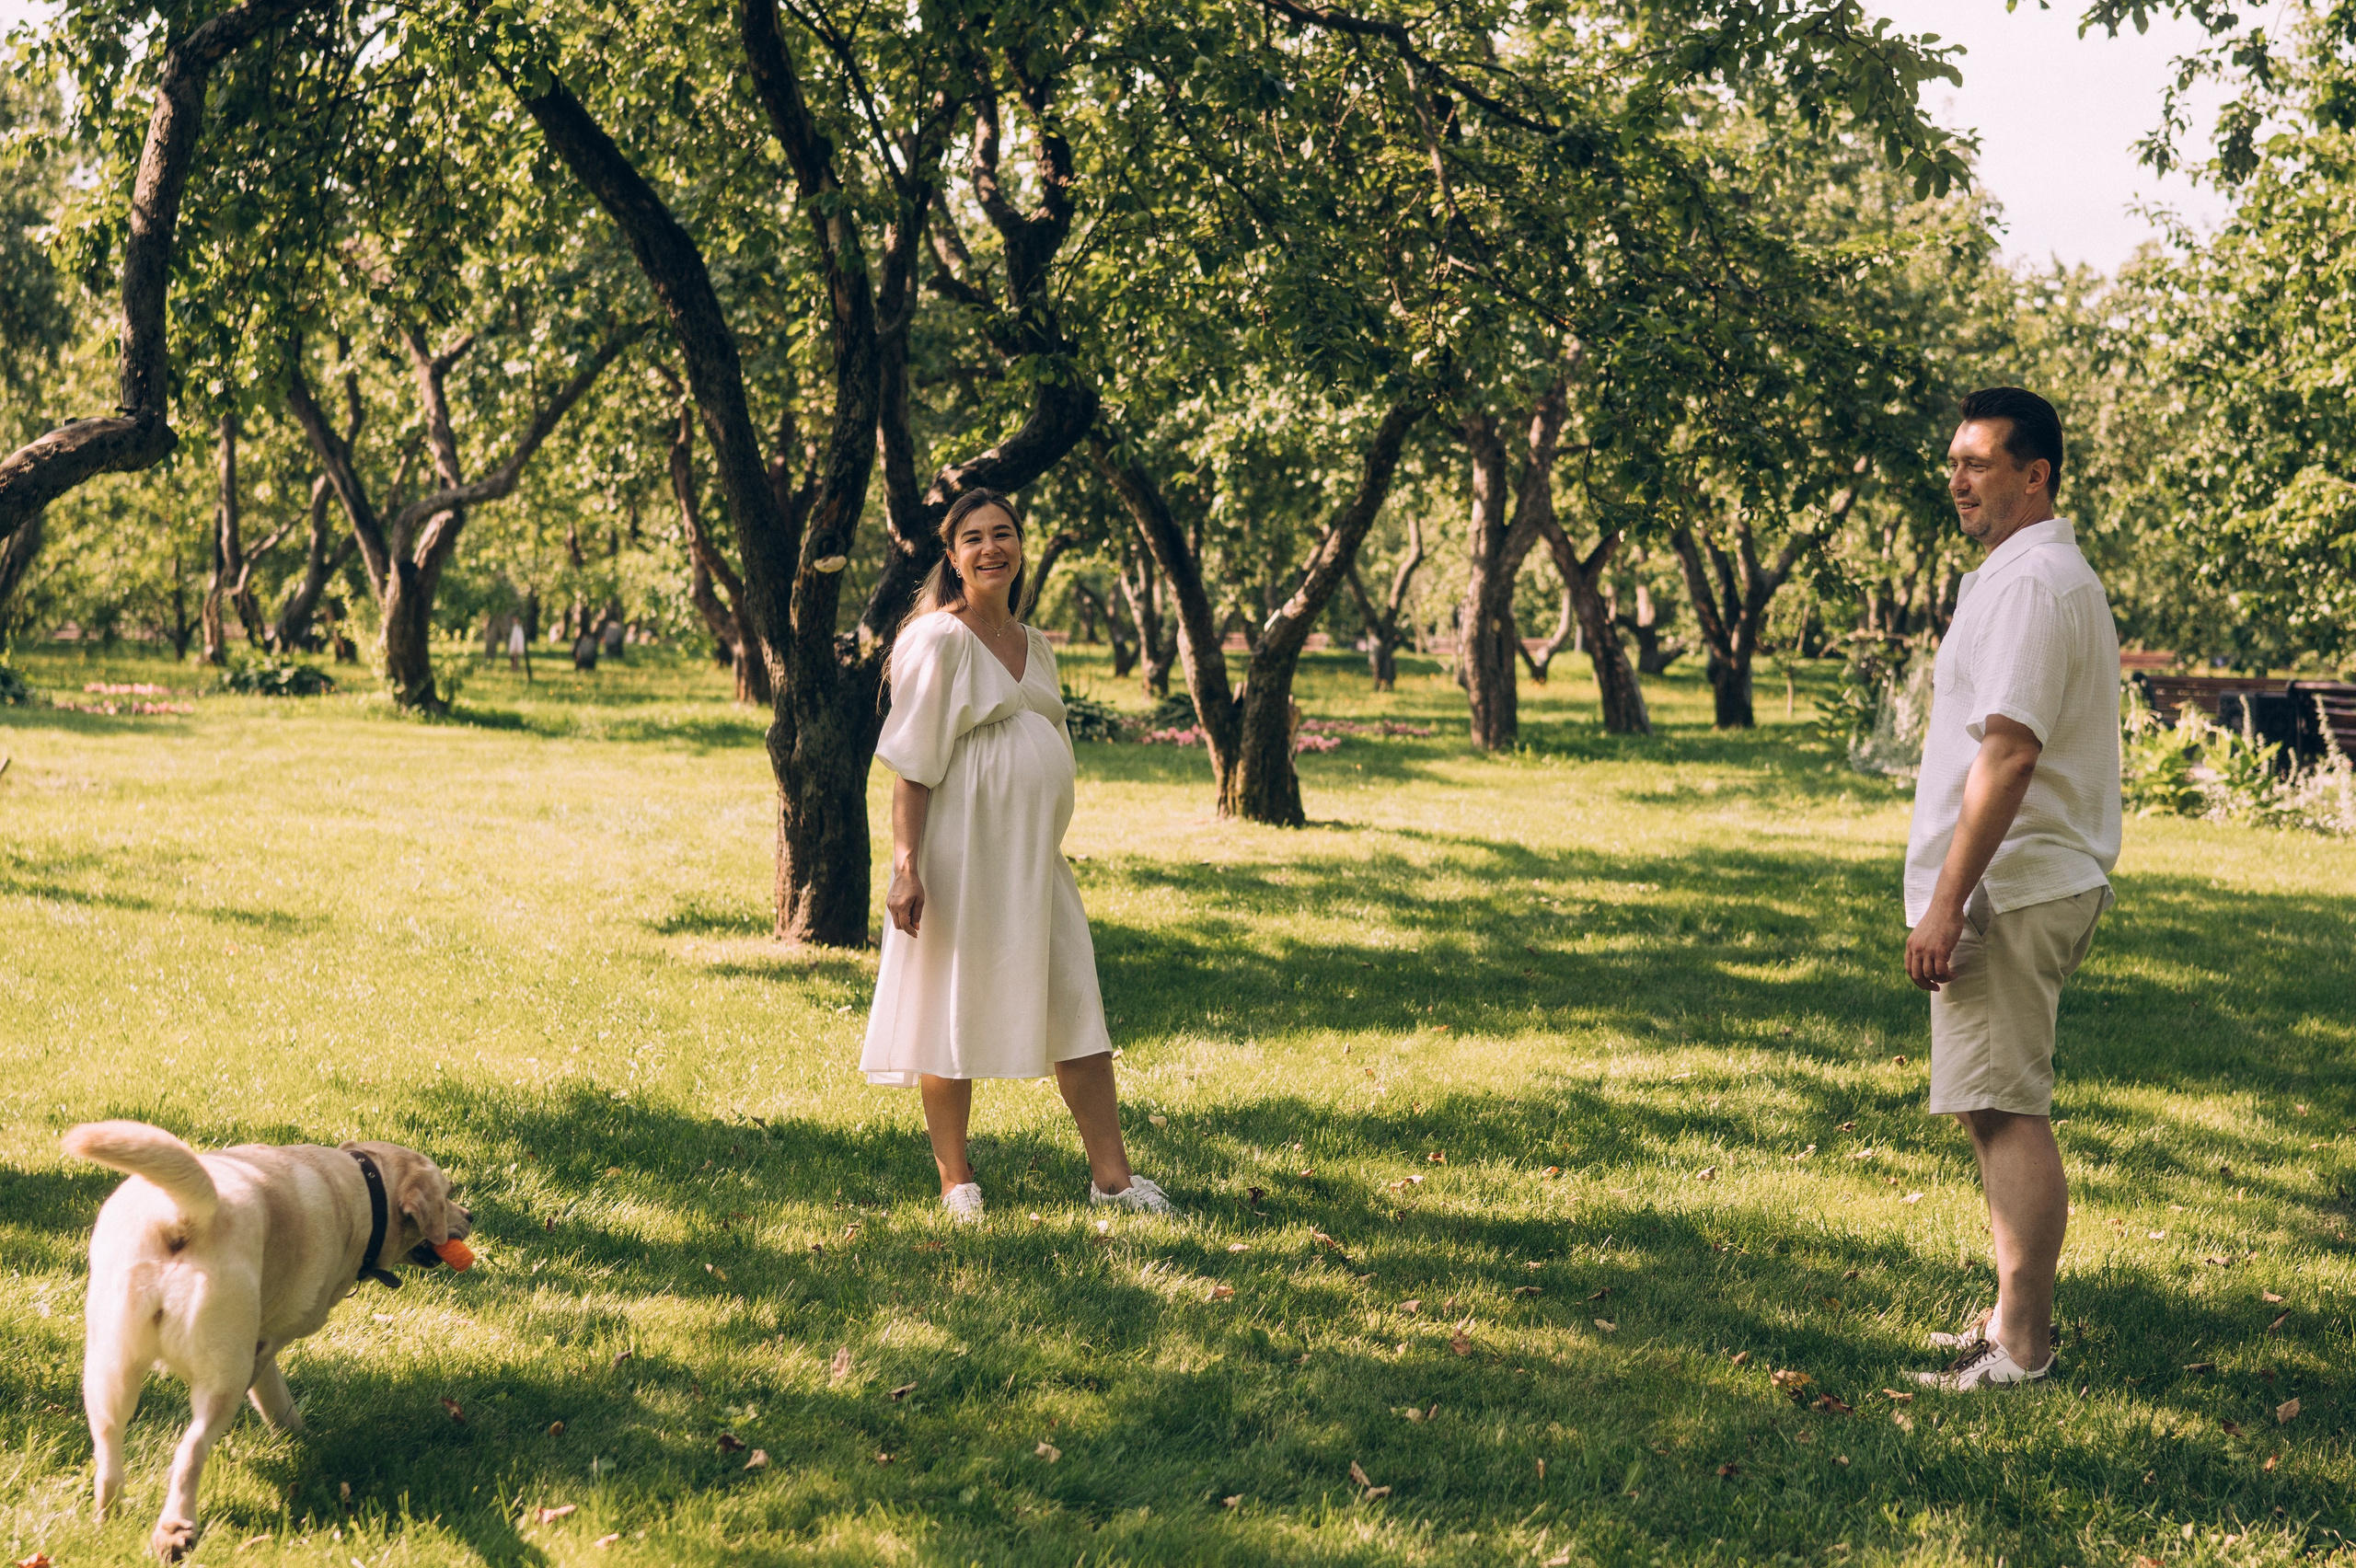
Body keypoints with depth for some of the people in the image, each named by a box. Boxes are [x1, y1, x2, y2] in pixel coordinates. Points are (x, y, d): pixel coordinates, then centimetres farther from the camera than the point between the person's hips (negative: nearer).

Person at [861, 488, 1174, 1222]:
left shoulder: (1033, 644, 14)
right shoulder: (938, 639, -7)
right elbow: (912, 762, -12)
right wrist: (906, 866, -19)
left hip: (1035, 855, 7)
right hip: (961, 850, -7)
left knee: (1077, 1007, 5)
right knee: (954, 1007, 1)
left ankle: (1110, 1174, 11)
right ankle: (955, 1180, 12)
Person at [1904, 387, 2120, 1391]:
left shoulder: (2032, 583, -16)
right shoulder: (2053, 575, 19)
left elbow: (2009, 751, -24)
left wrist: (1947, 902, -24)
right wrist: (1955, 895, 23)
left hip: (2009, 888, -11)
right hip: (2036, 885, 11)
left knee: (2006, 1112, -9)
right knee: (1999, 1109, 16)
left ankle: (2020, 1352, -6)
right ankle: (2017, 1321, 24)